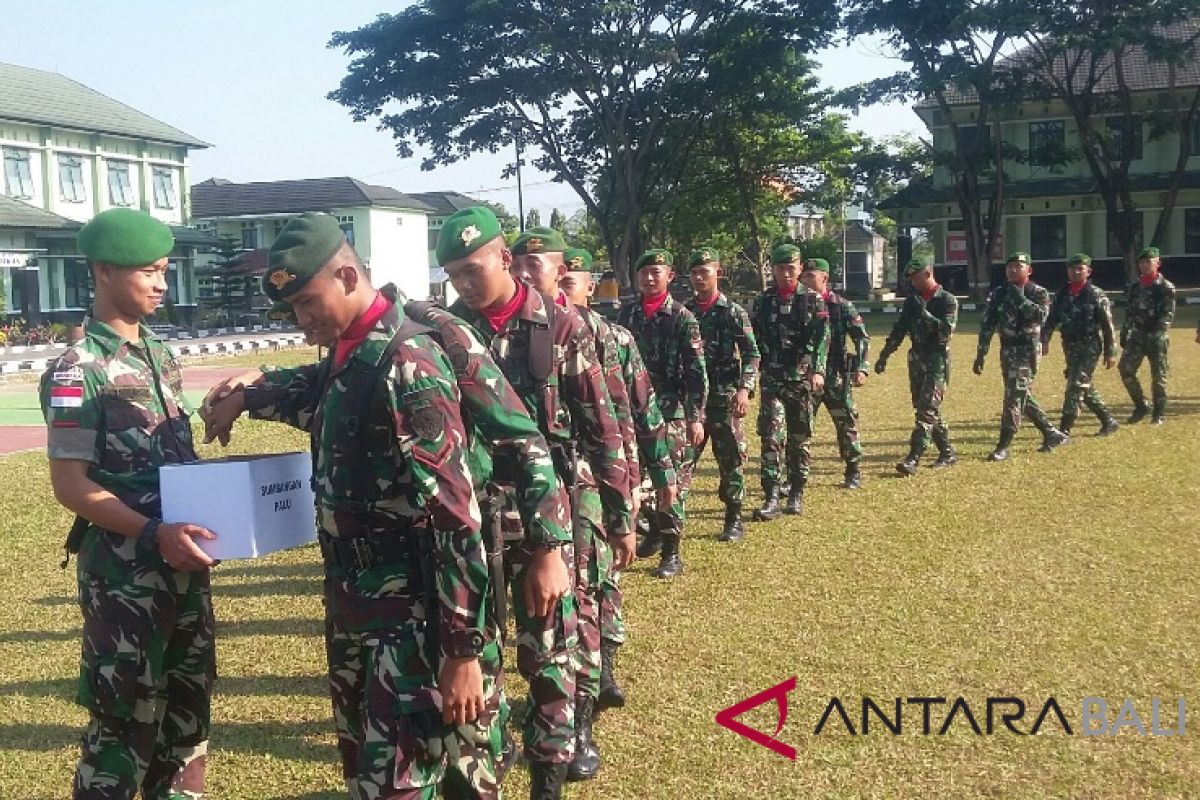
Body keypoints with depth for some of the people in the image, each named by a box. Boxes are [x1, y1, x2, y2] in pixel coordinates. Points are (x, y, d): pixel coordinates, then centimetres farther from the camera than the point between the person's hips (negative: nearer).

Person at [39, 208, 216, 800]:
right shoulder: (78, 371, -11)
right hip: (123, 570, -7)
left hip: (183, 563, 7)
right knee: (126, 719, 1)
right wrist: (153, 534, -24)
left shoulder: (160, 357, 10)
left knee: (188, 703, 16)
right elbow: (70, 486, -15)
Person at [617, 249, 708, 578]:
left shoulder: (682, 318, -6)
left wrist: (696, 417, -14)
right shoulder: (627, 312, 7)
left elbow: (697, 373, -9)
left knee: (672, 482, -2)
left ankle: (671, 554, 4)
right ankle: (656, 530, 34)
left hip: (671, 412, -5)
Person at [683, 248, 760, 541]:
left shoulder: (733, 312, -1)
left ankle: (734, 520, 11)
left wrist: (745, 388, -19)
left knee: (730, 459, 2)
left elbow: (751, 355, -6)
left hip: (724, 397, -3)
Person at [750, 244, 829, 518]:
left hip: (803, 379, 0)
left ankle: (796, 494, 20)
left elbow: (822, 337, -9)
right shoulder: (762, 301, 7)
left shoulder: (813, 300, 2)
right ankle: (771, 498, -9)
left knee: (799, 439, 8)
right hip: (772, 379, 0)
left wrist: (818, 370, -24)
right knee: (771, 436, -10)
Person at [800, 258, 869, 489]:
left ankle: (853, 473, 16)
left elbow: (861, 337, -4)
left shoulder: (841, 305, -4)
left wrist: (861, 368, -13)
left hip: (835, 376, -3)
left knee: (846, 423, 4)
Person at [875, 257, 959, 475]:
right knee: (928, 410, 11)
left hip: (937, 361, -7)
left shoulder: (947, 300, -7)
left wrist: (924, 313, -21)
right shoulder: (912, 300, 11)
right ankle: (948, 454, 23)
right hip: (916, 360, 7)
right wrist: (884, 356, 10)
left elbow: (946, 331, -19)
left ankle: (913, 460, -17)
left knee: (926, 410, -12)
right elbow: (898, 330, 14)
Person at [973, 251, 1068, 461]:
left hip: (1027, 351, -6)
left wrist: (1020, 298, -21)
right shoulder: (998, 294, 10)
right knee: (1022, 397, 12)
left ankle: (1003, 446, -8)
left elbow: (1040, 315, -23)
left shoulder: (1038, 293, -3)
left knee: (1014, 396, -11)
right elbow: (987, 325, 9)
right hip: (1007, 350, 6)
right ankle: (1051, 433, 28)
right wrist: (980, 355, 5)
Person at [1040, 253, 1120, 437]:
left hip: (1090, 347, -6)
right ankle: (1108, 421, 29)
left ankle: (1064, 430, -13)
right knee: (1085, 387, 13)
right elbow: (1051, 319, 8)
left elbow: (1107, 325, -5)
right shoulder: (1061, 294, 9)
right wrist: (1045, 340, -8)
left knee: (1076, 386, -12)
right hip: (1070, 347, 6)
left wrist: (1110, 353, -8)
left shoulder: (1096, 295, -5)